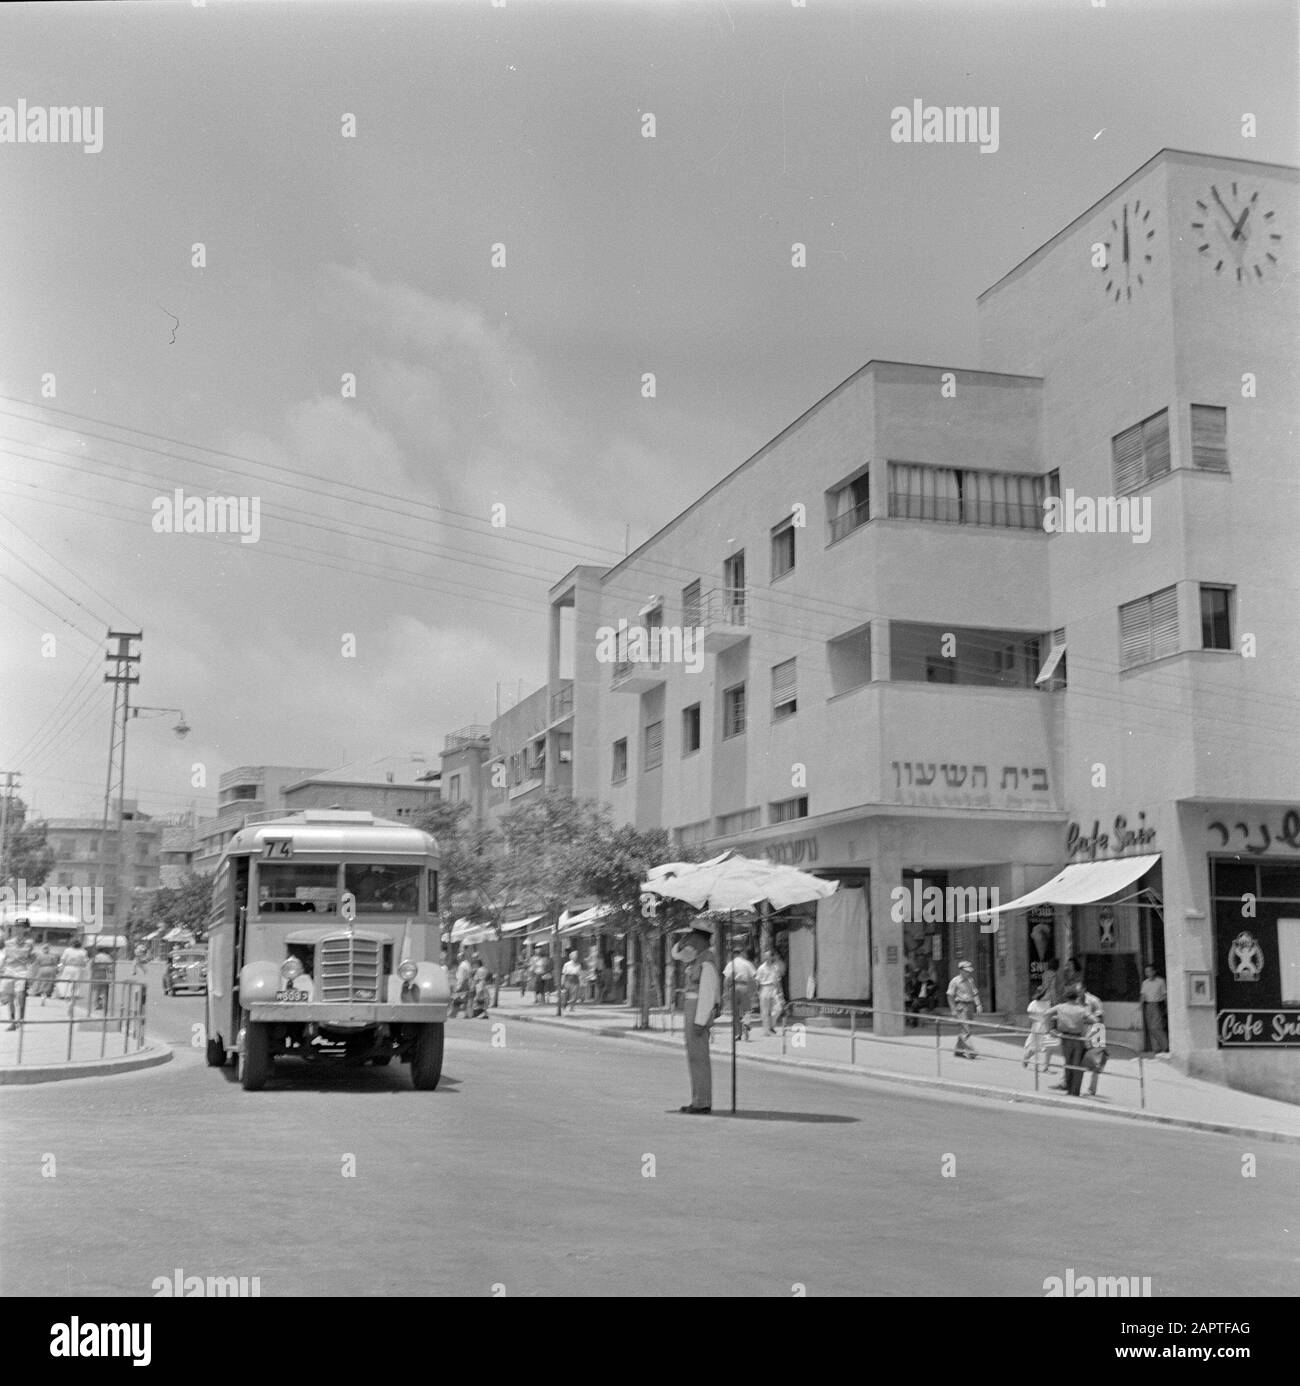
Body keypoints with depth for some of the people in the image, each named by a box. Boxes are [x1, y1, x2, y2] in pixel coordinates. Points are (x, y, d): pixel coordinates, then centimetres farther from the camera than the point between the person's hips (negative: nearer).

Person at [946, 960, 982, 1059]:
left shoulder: (970, 981, 13)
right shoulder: (955, 981, -6)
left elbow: (975, 993, 14)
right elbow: (950, 996, -5)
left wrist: (978, 1005, 1)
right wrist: (953, 1009, -9)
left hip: (970, 1005, 7)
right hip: (961, 1006, -7)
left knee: (963, 1030, 11)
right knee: (965, 1030, -13)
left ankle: (958, 1050, 20)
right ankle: (970, 1051, -19)